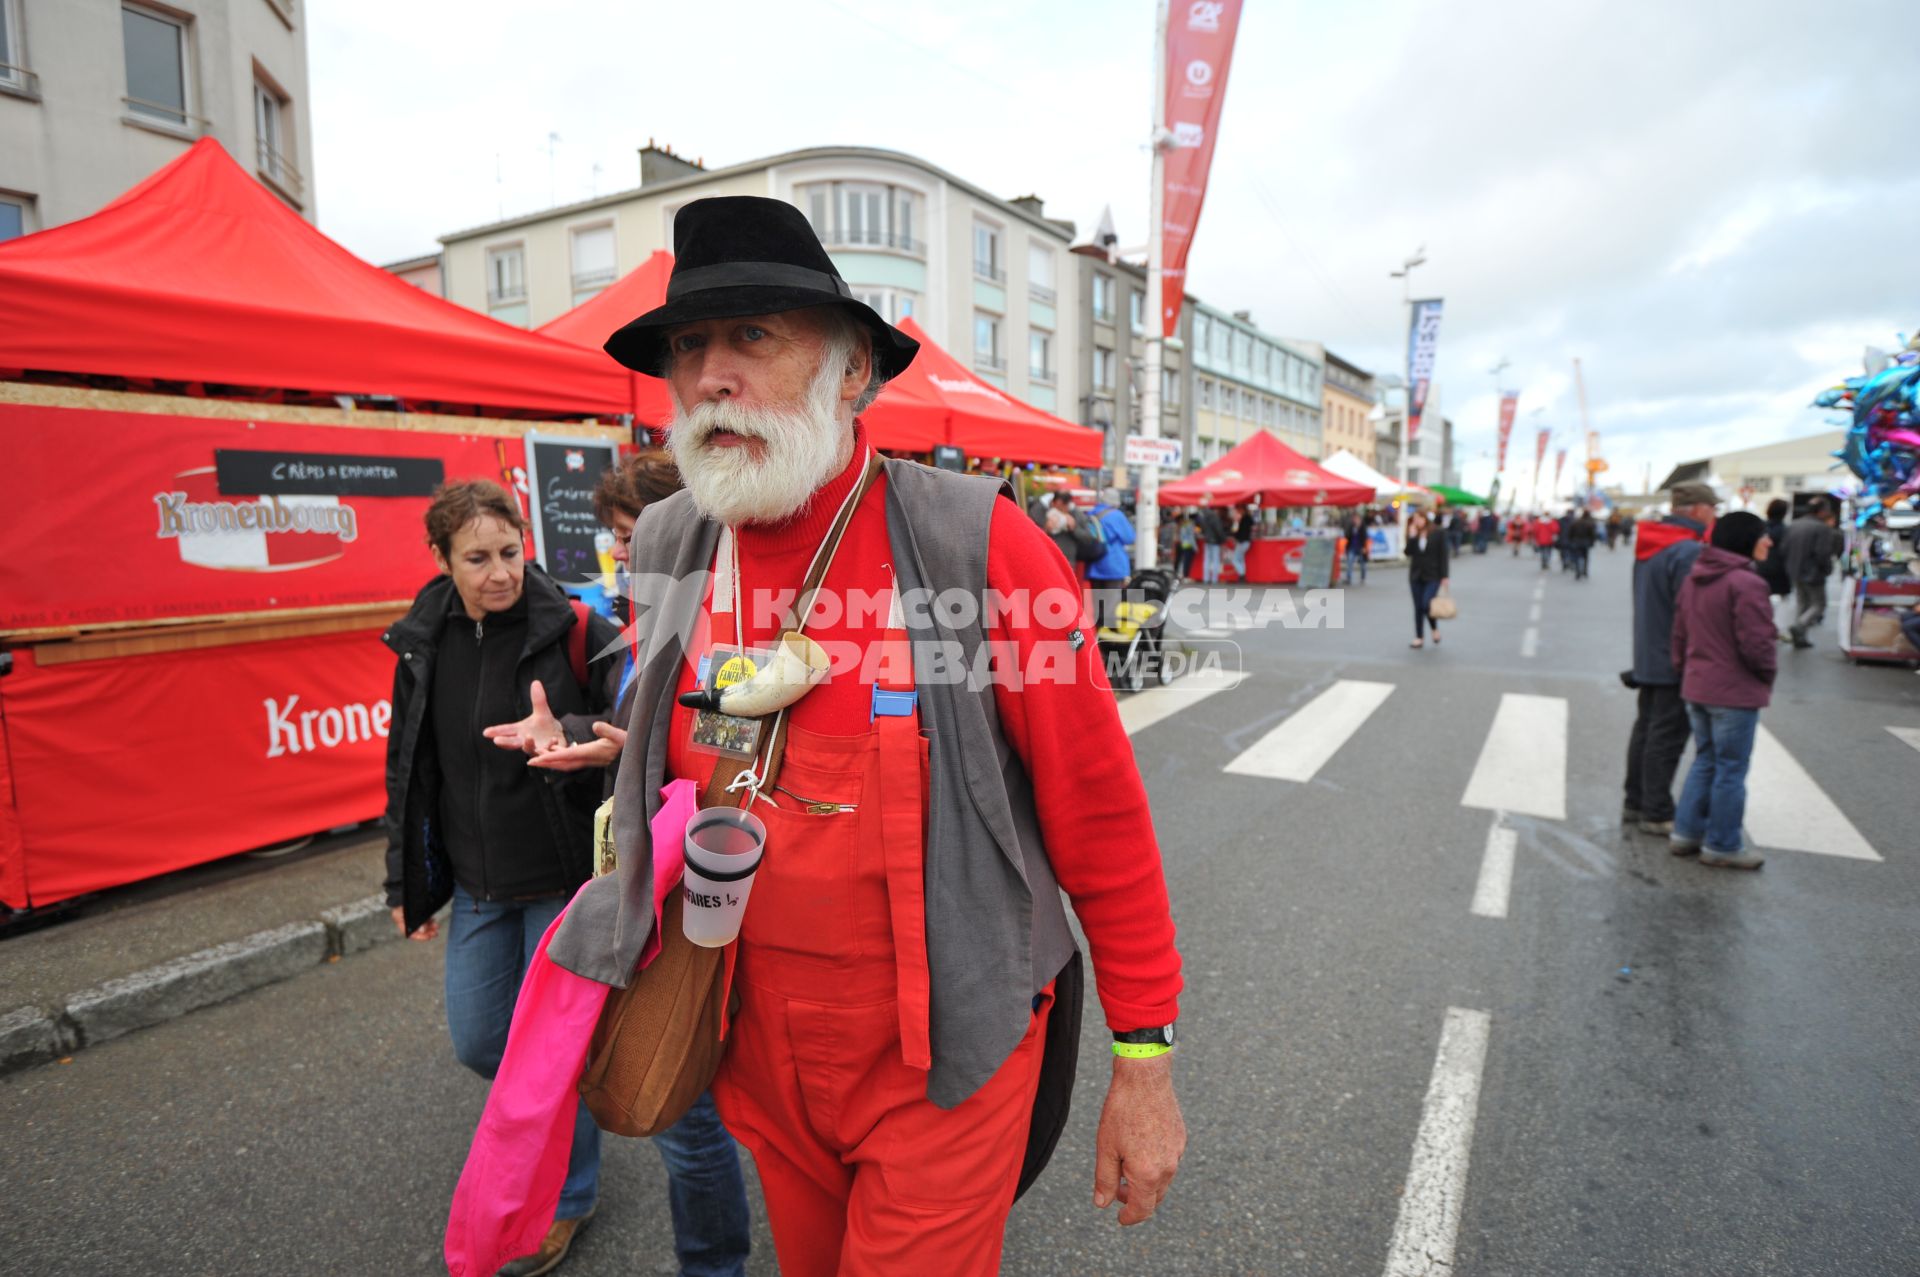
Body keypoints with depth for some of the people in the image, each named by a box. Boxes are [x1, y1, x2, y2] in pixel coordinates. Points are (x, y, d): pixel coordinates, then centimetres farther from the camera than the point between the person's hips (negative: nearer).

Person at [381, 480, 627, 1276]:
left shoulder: (574, 630, -16)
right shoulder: (425, 643, 0)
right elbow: (410, 770, 9)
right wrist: (407, 882, 12)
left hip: (564, 878, -5)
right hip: (477, 886, 5)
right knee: (477, 1041, 16)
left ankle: (567, 1197, 34)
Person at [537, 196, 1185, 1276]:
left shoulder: (979, 543, -20)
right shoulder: (667, 550, -5)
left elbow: (1102, 816, -14)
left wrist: (1145, 1057, -8)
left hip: (943, 1064, -5)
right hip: (759, 1053, 5)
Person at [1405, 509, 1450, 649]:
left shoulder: (1438, 533, -4)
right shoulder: (1413, 534, 6)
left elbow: (1443, 555, -4)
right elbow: (1408, 552, -5)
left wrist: (1444, 576, -9)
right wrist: (1412, 537, -14)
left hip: (1432, 576, -4)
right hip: (1416, 576, 4)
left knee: (1426, 604, -15)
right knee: (1418, 607, 5)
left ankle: (1435, 628, 13)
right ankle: (1419, 638, 10)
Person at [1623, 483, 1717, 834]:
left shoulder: (1650, 544, 10)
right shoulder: (1688, 551, -21)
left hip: (1648, 657, 10)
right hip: (1675, 662, -9)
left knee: (1646, 729, 16)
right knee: (1666, 737, -2)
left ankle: (1635, 803, 24)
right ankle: (1656, 814, 6)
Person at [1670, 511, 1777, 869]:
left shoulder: (1694, 578, 8)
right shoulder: (1745, 583, -20)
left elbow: (1679, 632, 14)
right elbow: (1755, 644, -20)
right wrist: (1769, 672, -2)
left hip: (1696, 689, 8)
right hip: (1735, 692, -8)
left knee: (1705, 761, 19)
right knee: (1731, 769, 4)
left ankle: (1686, 833, 23)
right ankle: (1721, 846, 14)